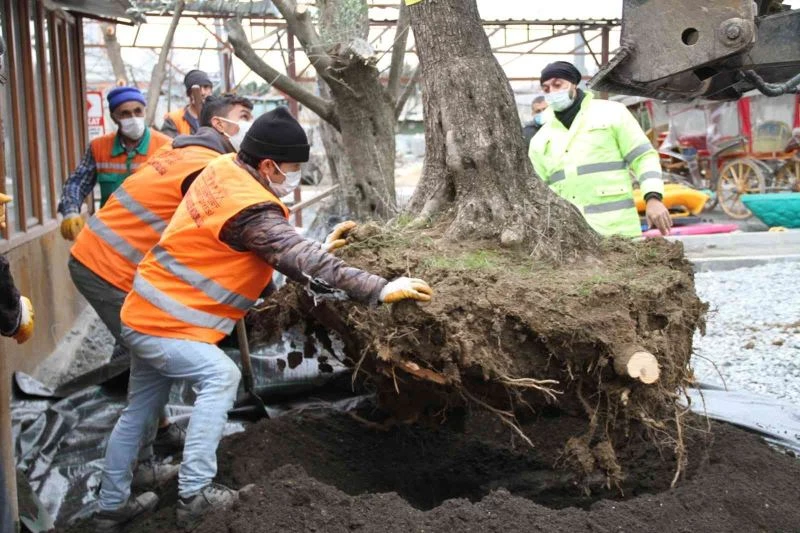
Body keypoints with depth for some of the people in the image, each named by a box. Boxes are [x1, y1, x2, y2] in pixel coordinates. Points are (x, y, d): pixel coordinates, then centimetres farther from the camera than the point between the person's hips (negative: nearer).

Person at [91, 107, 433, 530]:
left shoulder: (222, 169, 1)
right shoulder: (250, 210, -25)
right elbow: (302, 263, -31)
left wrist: (318, 247, 8)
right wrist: (379, 289, -33)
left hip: (144, 312, 9)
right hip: (164, 324, -9)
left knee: (141, 410, 17)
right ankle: (194, 494, -4)